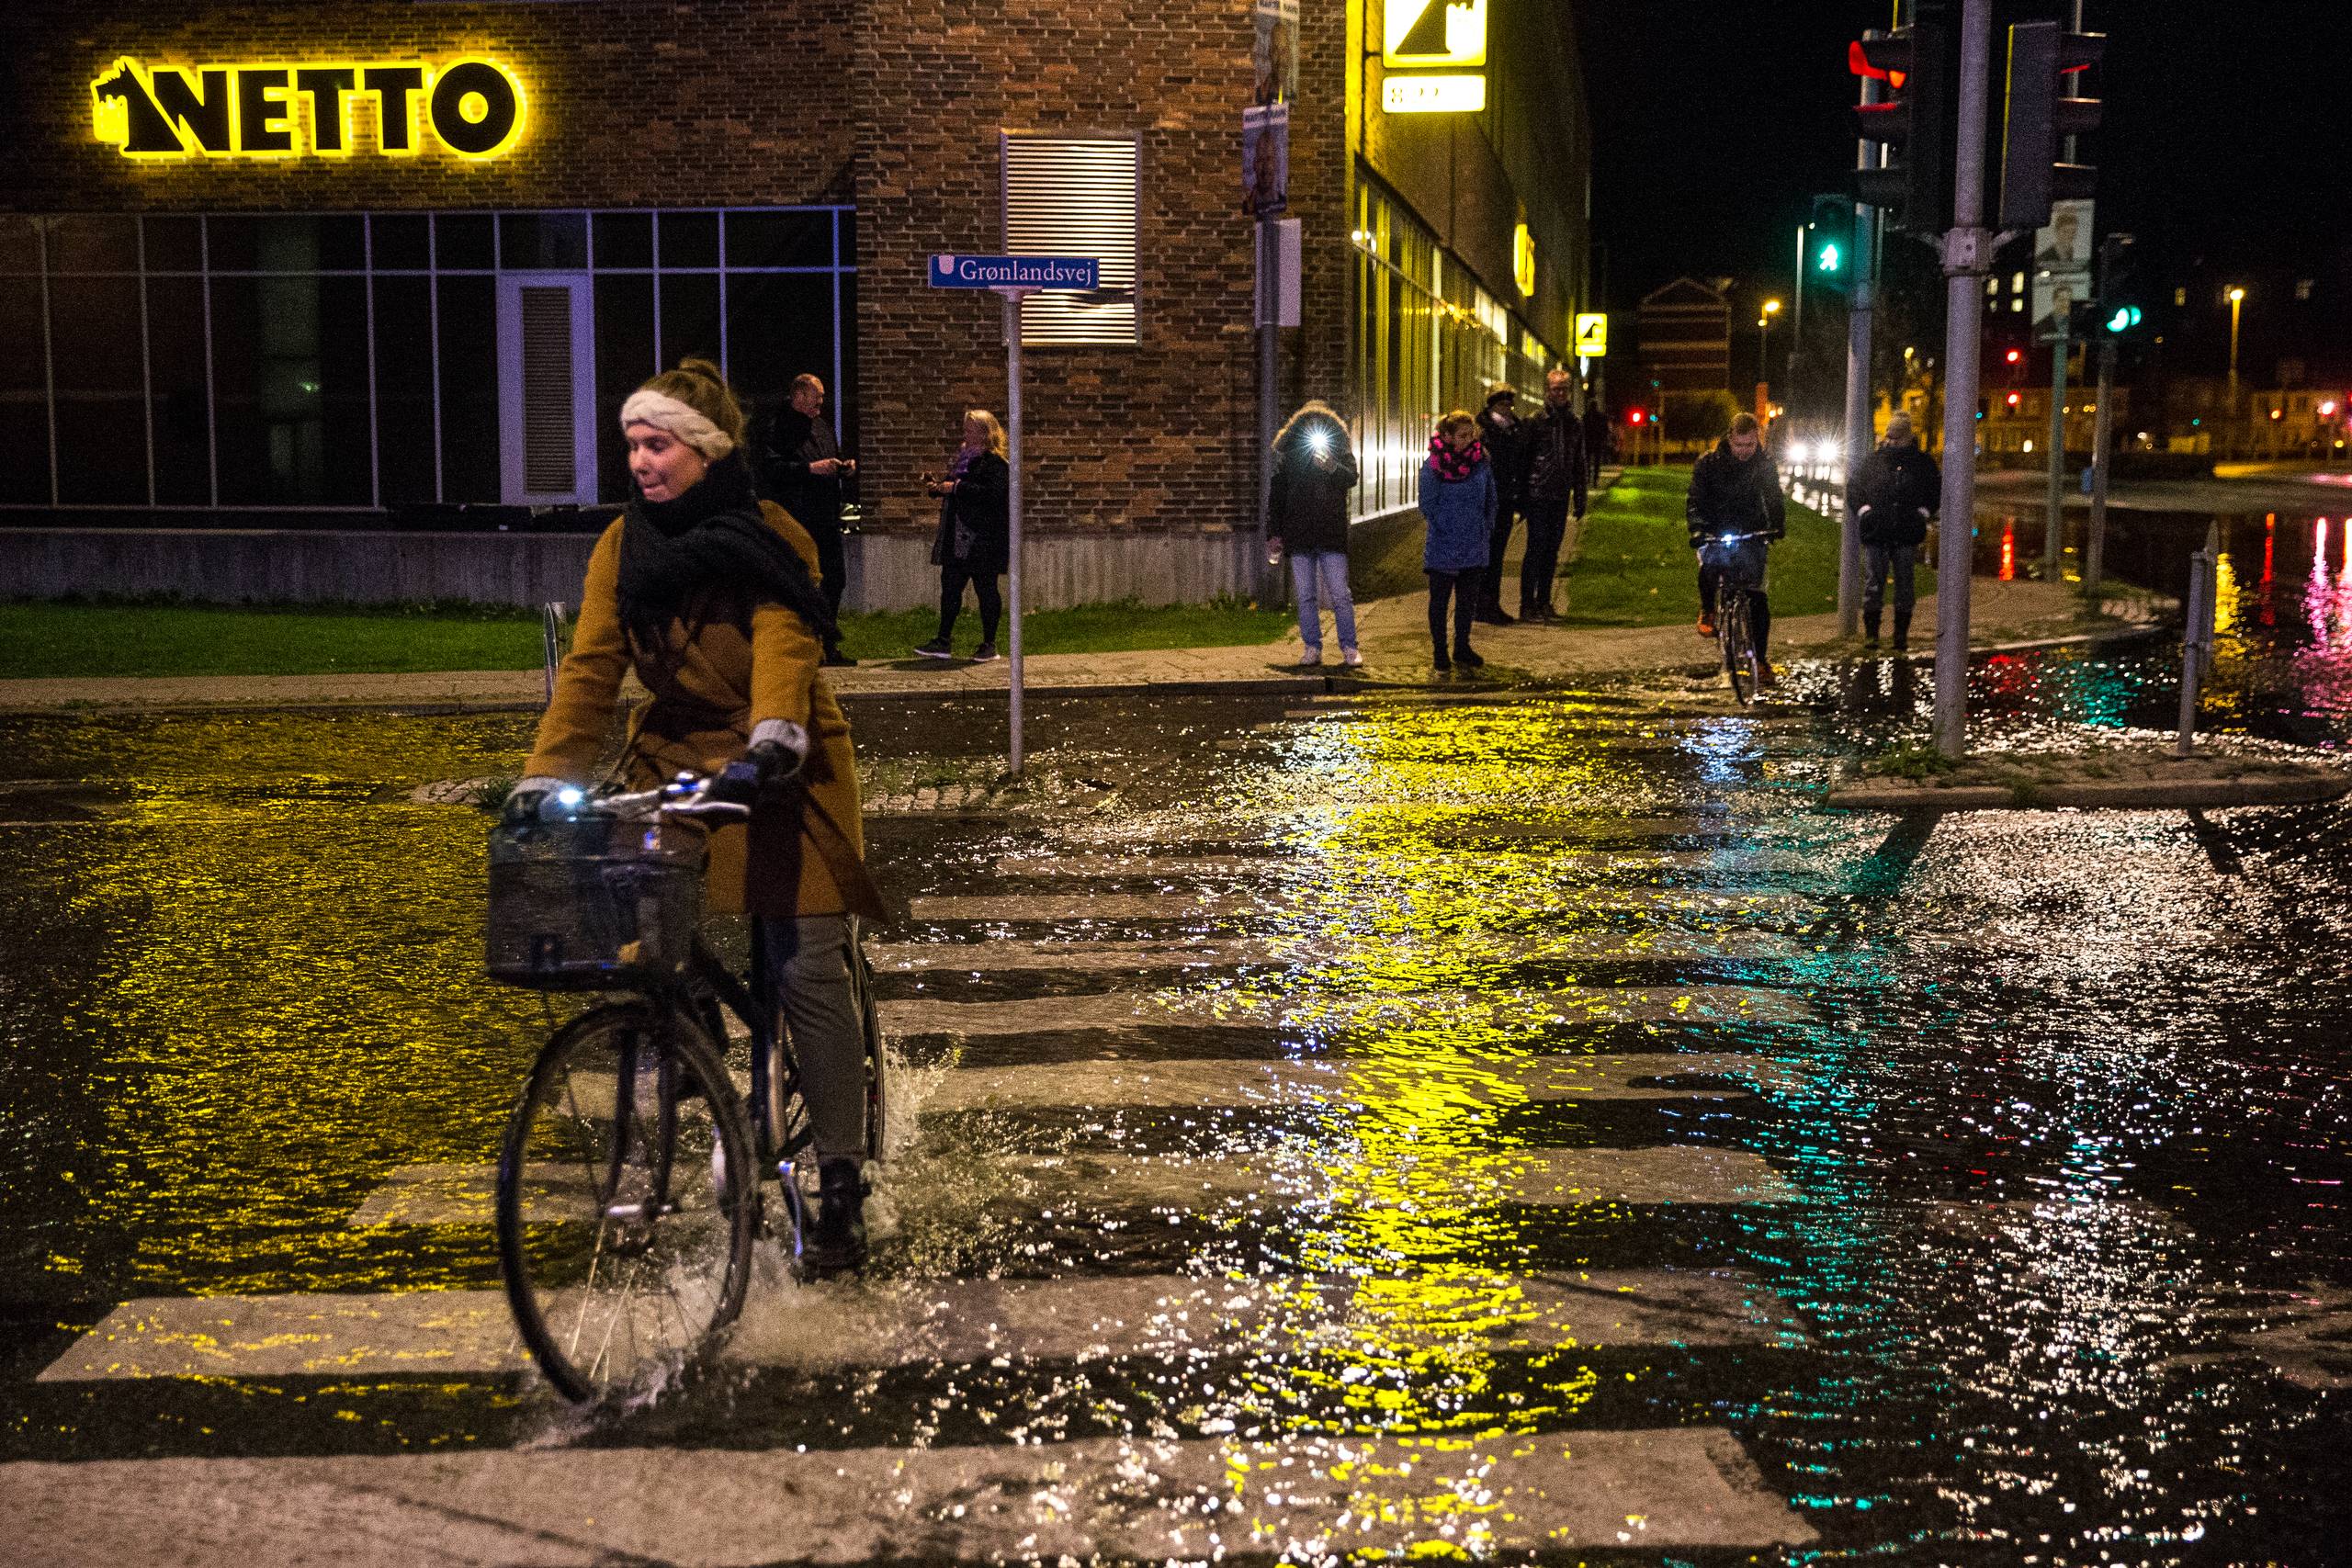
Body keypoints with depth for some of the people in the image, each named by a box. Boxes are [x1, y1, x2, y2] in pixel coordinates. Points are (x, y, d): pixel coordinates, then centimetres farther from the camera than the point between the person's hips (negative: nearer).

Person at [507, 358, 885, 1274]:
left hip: (780, 776, -4)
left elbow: (784, 643, -25)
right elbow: (591, 666, -3)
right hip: (676, 767, 4)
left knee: (807, 972, -8)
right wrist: (546, 775, -15)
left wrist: (773, 736, -43)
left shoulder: (772, 540, -9)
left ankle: (841, 1186, 1)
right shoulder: (624, 547, 3)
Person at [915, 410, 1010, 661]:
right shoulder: (963, 456, 17)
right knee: (950, 586, 7)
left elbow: (990, 493, -26)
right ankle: (943, 642, 11)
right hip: (957, 539, 9)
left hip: (982, 541, -9)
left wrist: (956, 487, -24)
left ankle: (989, 644, 9)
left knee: (985, 588, 0)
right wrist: (936, 487, 8)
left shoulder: (995, 463, -11)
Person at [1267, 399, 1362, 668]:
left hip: (1331, 534, -2)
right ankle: (1311, 648, 9)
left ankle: (1349, 649, -1)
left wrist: (1333, 468, -33)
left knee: (1340, 595, -5)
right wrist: (1274, 532, 4)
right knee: (1306, 596, 4)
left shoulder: (1340, 452, 7)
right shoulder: (1288, 455, 10)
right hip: (1299, 535, 2)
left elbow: (1351, 479, -12)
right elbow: (1276, 496, 11)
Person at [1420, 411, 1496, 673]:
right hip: (1442, 547, -4)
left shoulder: (1480, 461, 3)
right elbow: (1427, 504, -6)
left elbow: (1490, 501, 12)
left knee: (1467, 599, 10)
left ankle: (1462, 649, 22)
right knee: (1440, 599, 5)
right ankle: (1440, 652, 14)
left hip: (1474, 546, 4)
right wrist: (1444, 531, -10)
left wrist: (1486, 531, 5)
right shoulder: (1433, 464, -9)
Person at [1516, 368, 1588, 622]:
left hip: (1561, 497, 5)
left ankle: (1543, 601, 17)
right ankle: (1527, 604, -3)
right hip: (1538, 495, -5)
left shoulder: (1576, 424, 11)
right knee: (1536, 547, -6)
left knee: (1552, 549, 9)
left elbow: (1579, 464, 17)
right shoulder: (1536, 422, -3)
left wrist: (1580, 498, 12)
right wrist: (1522, 497, -7)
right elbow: (1523, 459, -3)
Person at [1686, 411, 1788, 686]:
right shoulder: (1708, 464, -7)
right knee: (1710, 565, -35)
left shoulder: (1764, 464, 0)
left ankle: (1760, 658, 7)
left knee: (1757, 596, -4)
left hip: (1751, 534, 2)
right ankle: (1707, 610, -4)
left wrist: (1778, 524, -16)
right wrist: (1697, 528, -30)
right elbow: (1695, 501, -12)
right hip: (1715, 533, -2)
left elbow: (1774, 498, 4)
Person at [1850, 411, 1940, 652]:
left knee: (1905, 584, 6)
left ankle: (1901, 635, 13)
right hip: (1876, 532, 0)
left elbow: (1936, 490, 14)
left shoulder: (1922, 462, 7)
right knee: (1873, 582, -2)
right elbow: (1856, 486, 11)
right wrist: (1863, 509, -2)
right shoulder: (1873, 459, 8)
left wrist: (1923, 512, 1)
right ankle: (1871, 632, 5)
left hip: (1907, 534, 0)